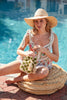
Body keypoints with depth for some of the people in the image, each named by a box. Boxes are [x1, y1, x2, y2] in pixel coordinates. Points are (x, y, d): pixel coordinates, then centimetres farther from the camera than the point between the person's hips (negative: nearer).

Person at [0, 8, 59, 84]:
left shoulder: (53, 37, -12)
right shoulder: (29, 34, -11)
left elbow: (56, 59, -10)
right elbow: (19, 50, -3)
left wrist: (44, 50, -26)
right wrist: (27, 54, -25)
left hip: (42, 65, 1)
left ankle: (15, 79, -18)